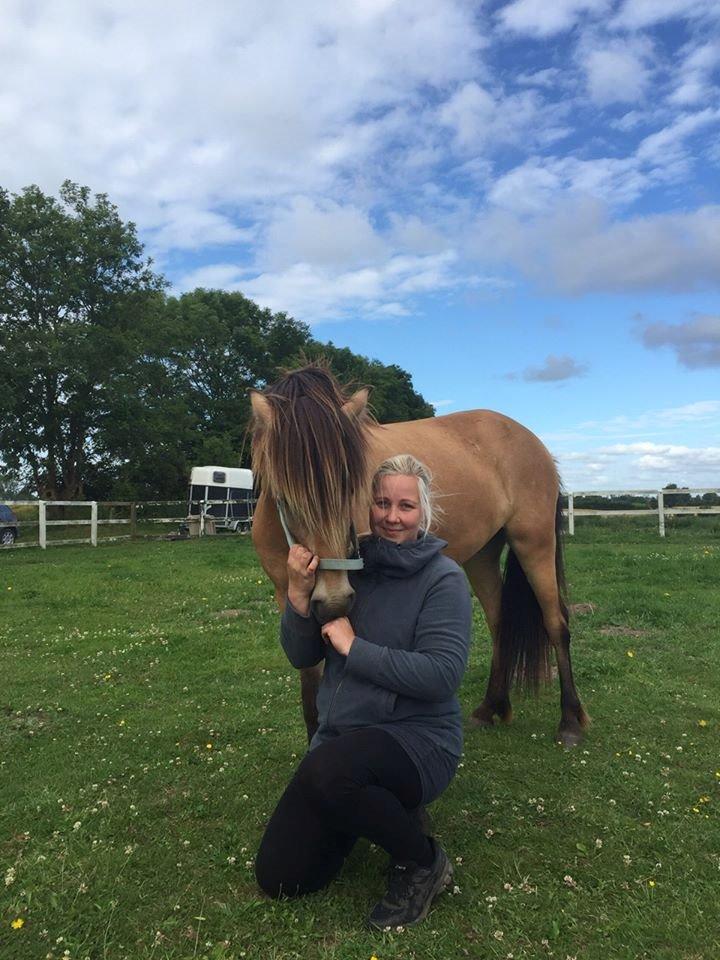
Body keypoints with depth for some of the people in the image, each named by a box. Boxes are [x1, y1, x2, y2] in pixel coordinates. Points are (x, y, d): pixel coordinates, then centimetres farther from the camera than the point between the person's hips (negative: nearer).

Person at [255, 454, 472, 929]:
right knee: (279, 876, 2)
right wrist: (299, 596, -18)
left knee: (326, 771, -37)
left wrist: (354, 647, -22)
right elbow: (301, 656, 1)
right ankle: (371, 807, 27)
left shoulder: (444, 578, -13)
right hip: (342, 734, 6)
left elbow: (442, 675, -24)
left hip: (418, 736, -5)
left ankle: (424, 862, -6)